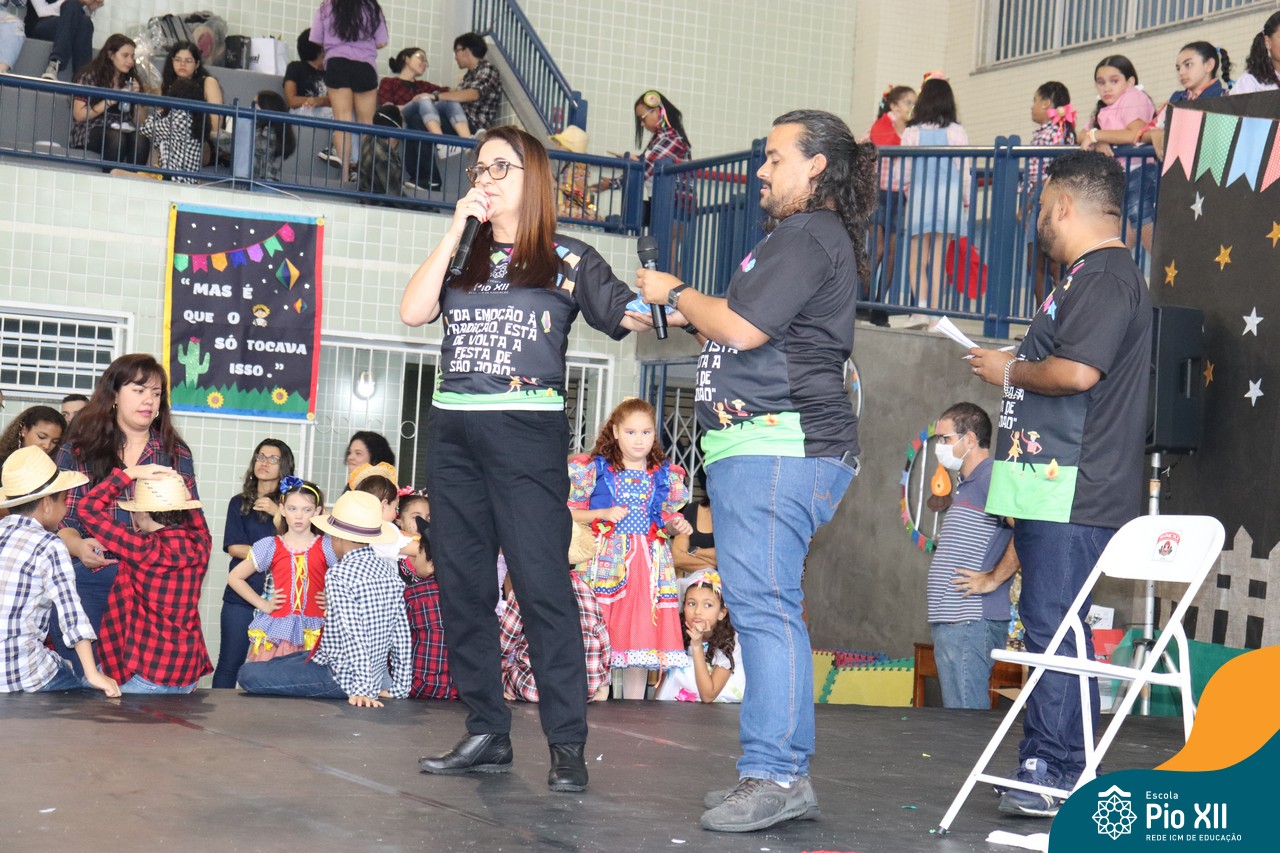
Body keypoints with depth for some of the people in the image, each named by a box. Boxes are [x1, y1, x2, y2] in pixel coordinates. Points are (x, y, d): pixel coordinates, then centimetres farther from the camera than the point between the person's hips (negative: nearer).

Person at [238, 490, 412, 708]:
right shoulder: (388, 570, 2)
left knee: (248, 674, -4)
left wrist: (362, 690, -27)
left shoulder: (339, 575, -19)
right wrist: (400, 687, 9)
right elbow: (402, 633, 3)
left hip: (340, 677, -8)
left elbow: (354, 636, -26)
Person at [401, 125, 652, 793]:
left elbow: (631, 316, -4)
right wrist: (456, 230, 0)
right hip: (453, 431, 5)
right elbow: (413, 312, 1)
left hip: (528, 431, -5)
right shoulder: (462, 259, 16)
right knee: (462, 586, 6)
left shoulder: (568, 260, 4)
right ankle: (486, 734, 14)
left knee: (541, 583, -8)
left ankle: (567, 743, -4)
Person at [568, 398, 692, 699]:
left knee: (641, 638, 2)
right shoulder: (595, 468, 2)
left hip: (650, 565, 3)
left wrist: (675, 526, -2)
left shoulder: (665, 475, 12)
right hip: (606, 560, -3)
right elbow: (569, 513, 1)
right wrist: (603, 514, -12)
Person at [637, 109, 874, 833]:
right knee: (770, 607, 11)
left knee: (763, 604, -13)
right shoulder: (814, 237, 25)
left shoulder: (807, 237, -9)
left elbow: (744, 327, -17)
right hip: (764, 446, 11)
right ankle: (785, 774, 14)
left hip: (776, 446, -11)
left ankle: (776, 774, -14)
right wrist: (698, 315, 17)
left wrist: (677, 294, -1)